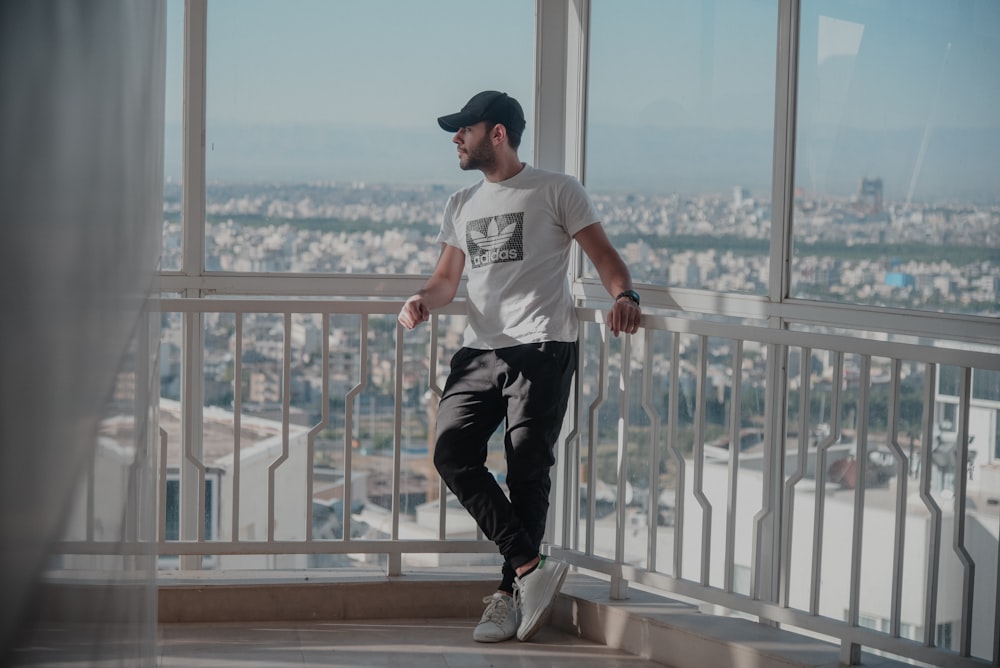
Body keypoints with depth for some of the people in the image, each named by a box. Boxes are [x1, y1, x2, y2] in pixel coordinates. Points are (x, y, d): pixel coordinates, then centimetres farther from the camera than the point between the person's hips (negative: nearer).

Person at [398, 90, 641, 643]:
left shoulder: (556, 191, 6)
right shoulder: (462, 204, 24)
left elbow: (603, 255, 2)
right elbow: (448, 276, 22)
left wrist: (624, 296, -19)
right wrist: (423, 300, -1)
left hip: (542, 348, -6)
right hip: (479, 350, 6)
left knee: (527, 468, -9)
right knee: (453, 455, -13)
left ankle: (511, 594, 0)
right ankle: (531, 568, -14)